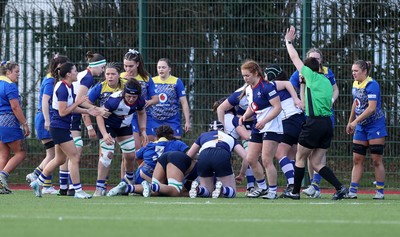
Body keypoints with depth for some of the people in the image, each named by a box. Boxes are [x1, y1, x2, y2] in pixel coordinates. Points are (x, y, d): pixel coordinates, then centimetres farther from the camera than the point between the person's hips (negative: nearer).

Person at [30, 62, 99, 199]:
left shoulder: (69, 87, 10)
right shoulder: (62, 89, -20)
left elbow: (71, 108, 15)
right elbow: (62, 112, -21)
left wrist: (87, 111, 5)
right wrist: (77, 103, -19)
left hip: (63, 128, 10)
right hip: (59, 128, -10)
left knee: (60, 159, 18)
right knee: (74, 157, -8)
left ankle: (38, 183, 28)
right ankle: (78, 191, -4)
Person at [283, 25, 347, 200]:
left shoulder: (311, 76, -1)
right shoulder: (325, 81, 18)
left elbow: (294, 58, 8)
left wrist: (289, 41, 23)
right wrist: (304, 83, 31)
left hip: (314, 123, -7)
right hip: (327, 124, 7)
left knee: (300, 158, 8)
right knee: (316, 163, 9)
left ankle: (295, 192, 14)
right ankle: (340, 187, -5)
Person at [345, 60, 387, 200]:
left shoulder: (371, 85, -18)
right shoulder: (355, 84, 7)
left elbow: (372, 107, -25)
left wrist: (356, 121, -26)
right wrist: (350, 122, 23)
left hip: (375, 125, -8)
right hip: (361, 127, 8)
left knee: (377, 160, -3)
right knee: (357, 160, 2)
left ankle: (380, 192, 3)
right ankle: (352, 191, 1)